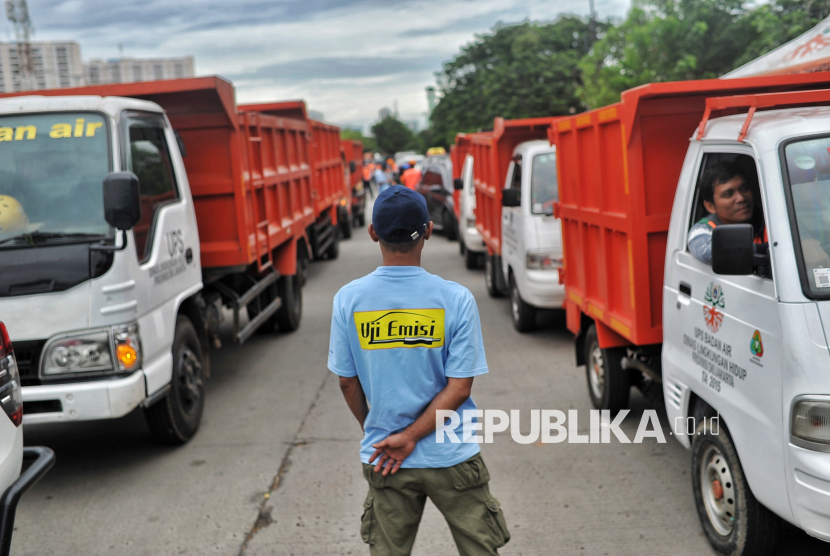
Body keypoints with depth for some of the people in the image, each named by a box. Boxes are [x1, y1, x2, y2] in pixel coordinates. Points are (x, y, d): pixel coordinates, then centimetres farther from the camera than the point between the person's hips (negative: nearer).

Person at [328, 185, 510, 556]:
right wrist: (410, 437, -11)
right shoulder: (456, 299, -13)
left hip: (382, 459, 2)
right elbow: (459, 388, -15)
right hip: (452, 457, -2)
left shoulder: (348, 300, -8)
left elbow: (347, 382, 1)